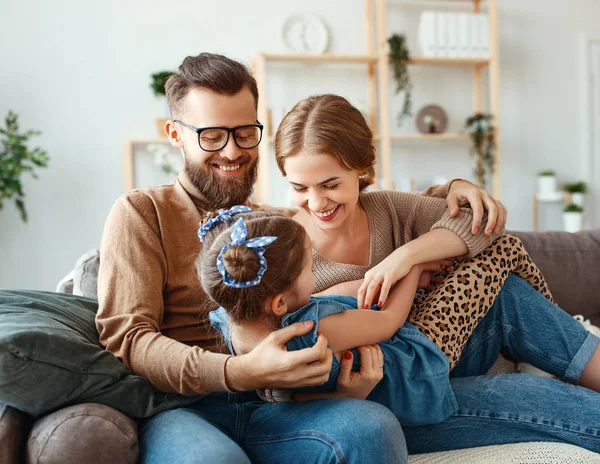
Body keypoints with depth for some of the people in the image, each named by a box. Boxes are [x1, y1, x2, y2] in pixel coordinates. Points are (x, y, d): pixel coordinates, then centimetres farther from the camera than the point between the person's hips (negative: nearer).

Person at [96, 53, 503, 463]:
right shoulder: (141, 213, 6)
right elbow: (125, 337, -7)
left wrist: (450, 189, 8)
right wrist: (240, 373, -23)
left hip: (264, 412, 4)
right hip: (177, 409, -4)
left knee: (373, 426, -28)